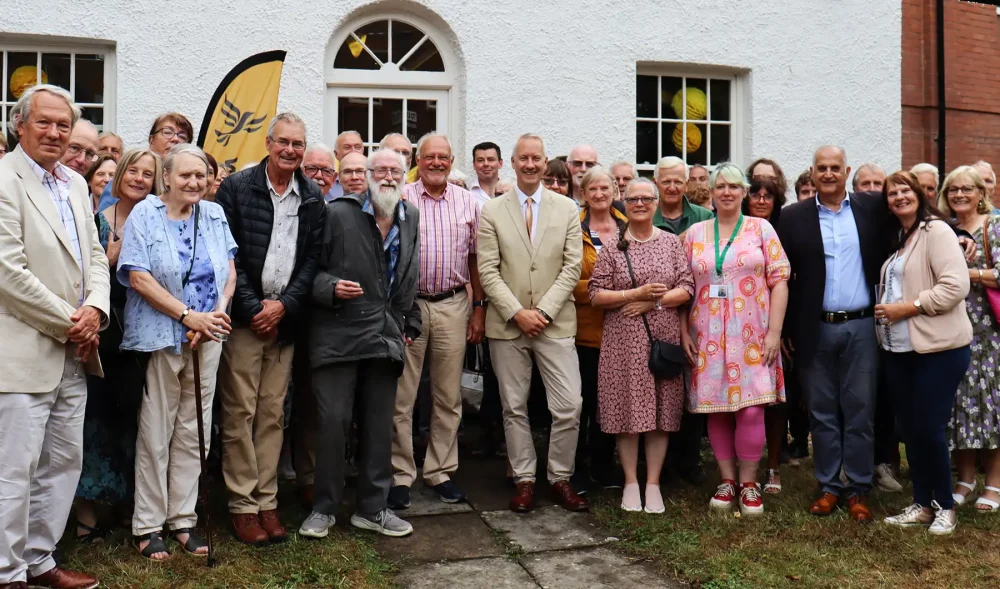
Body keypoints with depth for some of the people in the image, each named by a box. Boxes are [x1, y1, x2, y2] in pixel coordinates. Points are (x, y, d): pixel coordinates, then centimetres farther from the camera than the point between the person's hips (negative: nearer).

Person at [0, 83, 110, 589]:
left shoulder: (75, 183, 14)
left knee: (64, 462, 14)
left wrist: (95, 309, -4)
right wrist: (69, 321, -12)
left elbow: (94, 255, 15)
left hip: (73, 354, 8)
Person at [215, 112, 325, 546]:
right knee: (239, 412, 0)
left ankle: (267, 501, 17)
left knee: (273, 413, 8)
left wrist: (283, 306, -6)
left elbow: (312, 259, 5)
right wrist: (253, 308, -10)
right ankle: (242, 505, 11)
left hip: (285, 317, 3)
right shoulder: (236, 188, -1)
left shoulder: (313, 198, 8)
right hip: (244, 315, -3)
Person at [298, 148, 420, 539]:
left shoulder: (411, 218, 11)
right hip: (339, 336, -4)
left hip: (387, 337, 5)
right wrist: (330, 287, -21)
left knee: (380, 425, 10)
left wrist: (410, 324, 19)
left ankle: (372, 507, 22)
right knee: (333, 421, -3)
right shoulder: (338, 213, -4)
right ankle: (324, 507, 15)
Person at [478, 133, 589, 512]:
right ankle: (524, 479, 21)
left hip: (555, 323, 0)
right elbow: (487, 271, -2)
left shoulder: (567, 209, 5)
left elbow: (572, 267, 0)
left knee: (569, 406, -2)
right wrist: (517, 313, -12)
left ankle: (560, 478, 16)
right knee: (514, 408, 8)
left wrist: (543, 311, -10)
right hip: (507, 324, 0)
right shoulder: (491, 211, 3)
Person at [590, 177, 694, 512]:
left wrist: (653, 302, -12)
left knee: (661, 411, 5)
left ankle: (653, 484, 15)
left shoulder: (672, 243, 8)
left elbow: (687, 289, 1)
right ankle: (630, 482, 15)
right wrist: (636, 293, -13)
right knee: (627, 408, 2)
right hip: (623, 341, -1)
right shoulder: (612, 248, 3)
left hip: (664, 339, 1)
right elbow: (596, 295, -2)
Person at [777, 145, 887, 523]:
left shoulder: (872, 208, 4)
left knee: (859, 411, 6)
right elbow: (782, 276, 0)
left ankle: (858, 489, 18)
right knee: (822, 413, 8)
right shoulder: (794, 217, 1)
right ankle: (829, 486, 20)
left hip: (862, 327, 0)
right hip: (816, 330, 0)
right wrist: (787, 328, -3)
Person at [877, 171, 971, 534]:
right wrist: (885, 311, 7)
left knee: (929, 428, -3)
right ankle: (921, 503, 22)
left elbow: (956, 286, -19)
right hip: (899, 348, 8)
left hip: (938, 347, -7)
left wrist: (907, 307, -18)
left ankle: (945, 506, 15)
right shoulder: (895, 239, 15)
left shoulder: (936, 230, -9)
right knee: (909, 427, 10)